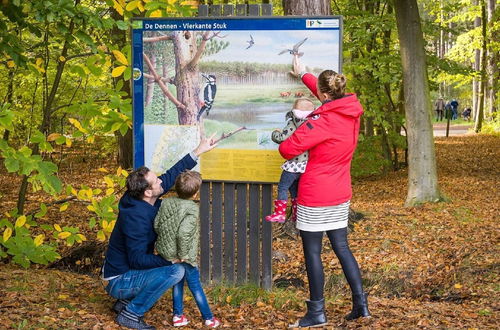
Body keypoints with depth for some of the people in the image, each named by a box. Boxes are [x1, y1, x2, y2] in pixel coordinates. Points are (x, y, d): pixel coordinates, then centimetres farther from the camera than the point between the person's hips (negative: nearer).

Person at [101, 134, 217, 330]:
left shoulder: (141, 199, -3)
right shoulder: (137, 218, -29)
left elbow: (170, 176, 6)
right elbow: (137, 260, -28)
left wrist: (198, 152, 7)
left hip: (129, 270, 9)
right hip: (120, 282, -9)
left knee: (173, 263, 24)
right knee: (176, 270, -26)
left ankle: (126, 301, 18)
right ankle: (131, 313, -12)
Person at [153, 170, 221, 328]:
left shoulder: (166, 202, -3)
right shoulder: (192, 209, -21)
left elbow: (156, 225, 0)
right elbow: (183, 233, -30)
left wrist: (166, 239, 13)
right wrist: (183, 254, -18)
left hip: (165, 252, 6)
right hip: (182, 256, -5)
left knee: (177, 281, 23)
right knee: (195, 286, 9)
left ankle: (178, 315, 28)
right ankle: (208, 318, 22)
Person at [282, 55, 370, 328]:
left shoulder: (322, 121, -21)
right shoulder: (352, 112, 0)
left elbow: (286, 149, -19)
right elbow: (329, 97, 20)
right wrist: (303, 74, 31)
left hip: (314, 197, -7)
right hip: (340, 195, 7)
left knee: (312, 251, 3)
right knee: (342, 247, 16)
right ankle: (361, 304, 16)